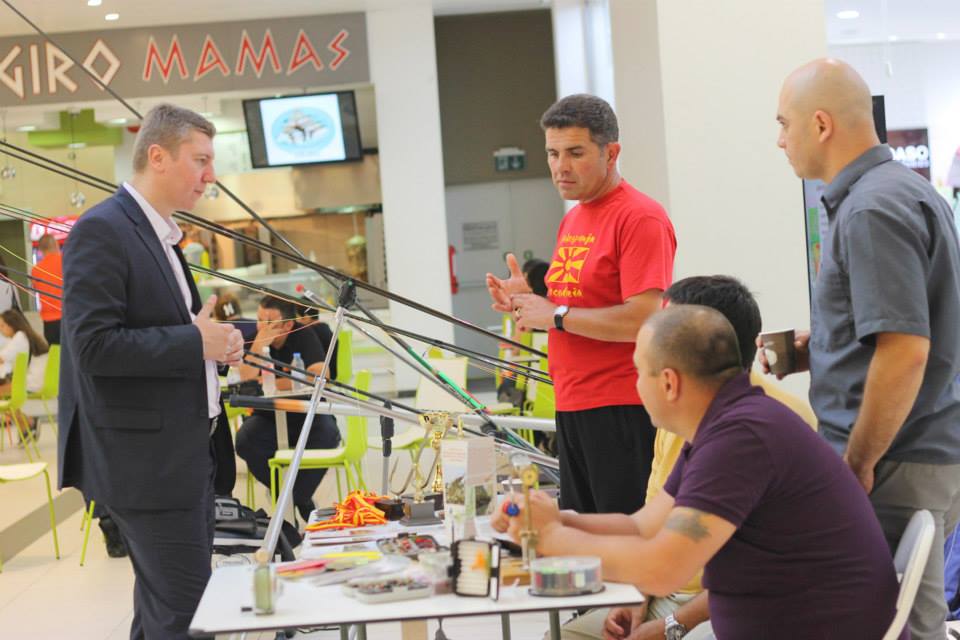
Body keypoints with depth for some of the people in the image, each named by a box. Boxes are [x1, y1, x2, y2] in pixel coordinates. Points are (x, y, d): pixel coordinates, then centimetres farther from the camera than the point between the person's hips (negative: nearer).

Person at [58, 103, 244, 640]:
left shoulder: (163, 234, 16)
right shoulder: (102, 231, -15)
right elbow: (93, 345, -23)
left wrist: (216, 338, 6)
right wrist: (197, 343, -18)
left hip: (190, 451, 10)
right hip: (148, 459, -10)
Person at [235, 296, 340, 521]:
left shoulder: (304, 337, -9)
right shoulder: (254, 338, -3)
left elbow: (320, 376, -23)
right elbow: (246, 380, -15)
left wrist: (272, 384, -18)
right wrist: (259, 345, -26)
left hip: (308, 416, -2)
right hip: (270, 419, 2)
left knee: (327, 434, -34)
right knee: (245, 441, -29)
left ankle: (296, 499, -14)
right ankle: (301, 502, -12)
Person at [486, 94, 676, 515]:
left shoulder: (639, 218, -12)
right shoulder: (572, 219, 17)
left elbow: (643, 319, -21)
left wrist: (556, 315, -15)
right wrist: (531, 299, 6)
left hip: (623, 411, -9)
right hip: (570, 407, 9)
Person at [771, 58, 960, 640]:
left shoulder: (872, 210, -17)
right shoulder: (908, 189, 14)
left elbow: (905, 351, -24)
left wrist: (858, 461, -17)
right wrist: (818, 348, 13)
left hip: (893, 469, -10)